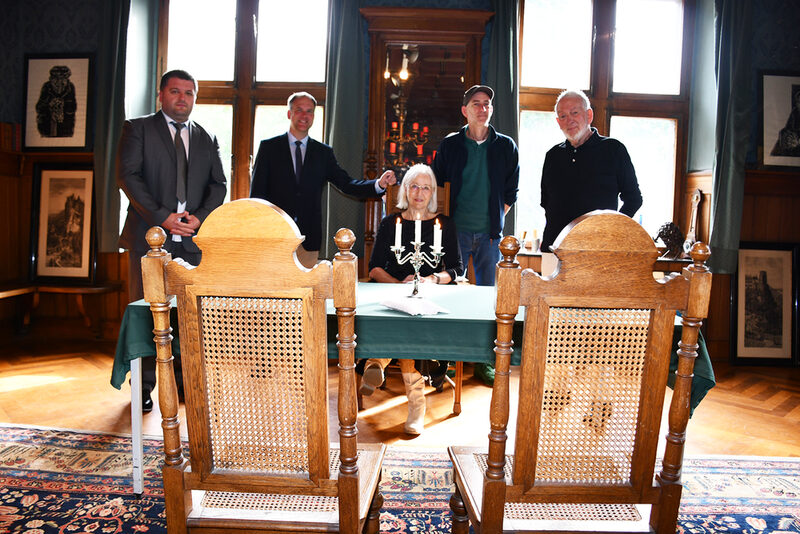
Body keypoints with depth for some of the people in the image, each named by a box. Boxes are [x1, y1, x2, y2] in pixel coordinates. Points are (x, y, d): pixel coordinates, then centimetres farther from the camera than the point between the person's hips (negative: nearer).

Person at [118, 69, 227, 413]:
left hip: (193, 238, 3)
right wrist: (163, 216, -14)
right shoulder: (138, 129, 7)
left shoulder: (206, 139, 18)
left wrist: (199, 217, -7)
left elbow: (218, 185, 12)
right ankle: (144, 387, 12)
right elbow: (128, 176, -4)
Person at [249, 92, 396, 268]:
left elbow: (346, 184, 3)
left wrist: (379, 184, -15)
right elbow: (256, 192, 2)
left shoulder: (323, 152, 11)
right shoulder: (269, 147, 6)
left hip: (309, 238, 2)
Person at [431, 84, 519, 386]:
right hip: (457, 231, -1)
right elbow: (437, 184, 8)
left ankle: (484, 359, 17)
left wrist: (497, 220, 4)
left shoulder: (505, 146, 7)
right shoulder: (450, 145, 5)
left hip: (490, 233, 1)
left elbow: (511, 191, 11)